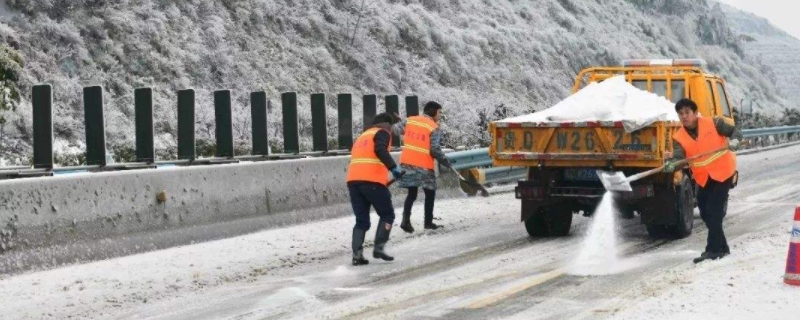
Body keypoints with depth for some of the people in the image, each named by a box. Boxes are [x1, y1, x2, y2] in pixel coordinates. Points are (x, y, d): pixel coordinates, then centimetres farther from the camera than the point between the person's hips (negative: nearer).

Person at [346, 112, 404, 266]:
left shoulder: (363, 136, 30)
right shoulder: (382, 133, 8)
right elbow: (380, 150, -14)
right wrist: (393, 167, -18)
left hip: (353, 180, 7)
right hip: (371, 180, -7)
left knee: (362, 219, 11)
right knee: (387, 214, 9)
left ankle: (357, 254, -1)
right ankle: (379, 248, -2)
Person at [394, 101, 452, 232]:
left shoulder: (410, 120, 6)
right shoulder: (434, 128, -9)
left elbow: (399, 130, 19)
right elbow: (435, 150, -13)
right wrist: (445, 162, 1)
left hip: (407, 162, 5)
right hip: (423, 165, -5)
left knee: (412, 194, 14)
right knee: (430, 193, 13)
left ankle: (405, 220, -2)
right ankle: (428, 222, 15)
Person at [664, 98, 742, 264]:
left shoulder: (713, 123, -12)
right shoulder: (679, 138, -5)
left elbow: (735, 130, -5)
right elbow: (678, 156, -19)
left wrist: (734, 140, -28)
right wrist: (672, 164, -43)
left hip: (723, 172, -5)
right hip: (703, 178, 5)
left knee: (714, 211, -12)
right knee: (705, 213, 11)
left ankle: (713, 250, -8)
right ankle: (721, 247, 28)